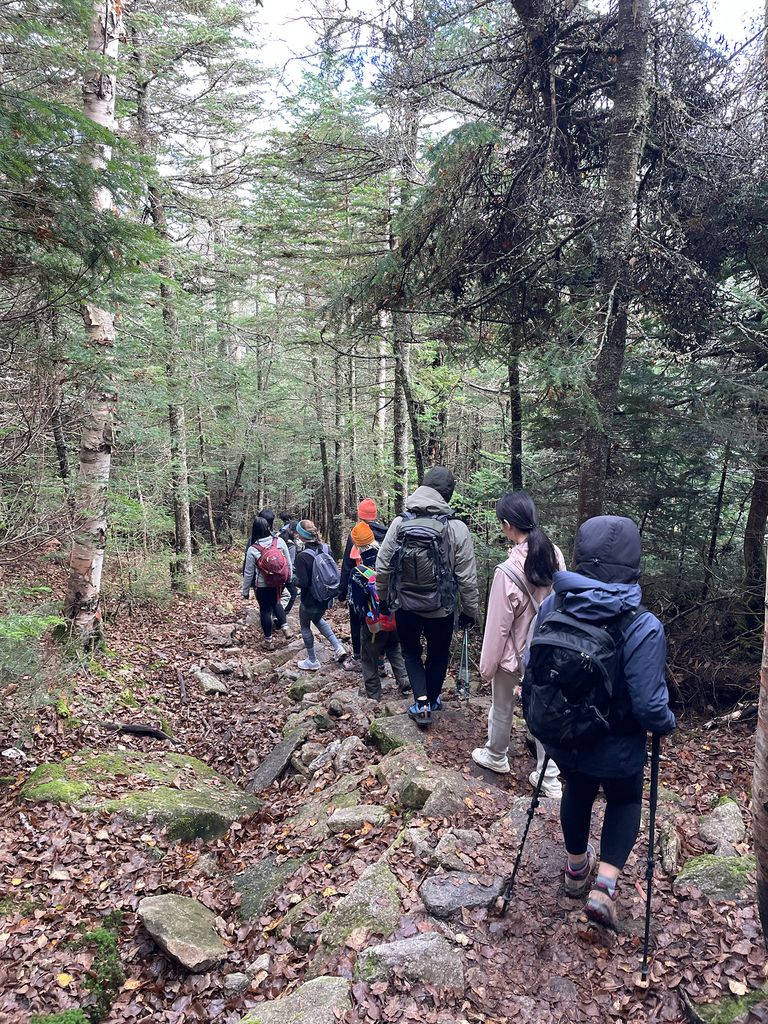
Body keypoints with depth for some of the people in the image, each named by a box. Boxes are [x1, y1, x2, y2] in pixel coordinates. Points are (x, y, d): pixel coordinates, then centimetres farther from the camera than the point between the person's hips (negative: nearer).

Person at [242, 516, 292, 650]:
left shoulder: (252, 549, -16)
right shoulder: (279, 541, -11)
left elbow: (248, 573, -8)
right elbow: (288, 563, -1)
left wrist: (245, 591, 4)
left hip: (263, 586, -3)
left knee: (265, 610, 12)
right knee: (276, 603, 29)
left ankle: (268, 641, 22)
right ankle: (285, 627, 16)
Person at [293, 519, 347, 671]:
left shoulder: (302, 557, -25)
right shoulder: (326, 549, -7)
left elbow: (303, 583, -24)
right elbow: (334, 572, 3)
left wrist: (295, 580, -4)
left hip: (310, 600, -6)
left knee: (305, 626, 18)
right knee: (317, 619, 31)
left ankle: (312, 661, 28)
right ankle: (338, 647, 21)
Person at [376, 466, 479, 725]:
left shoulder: (399, 523, -10)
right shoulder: (457, 529, -16)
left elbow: (382, 567, -5)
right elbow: (467, 578, -13)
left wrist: (383, 597, 11)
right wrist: (470, 611, 2)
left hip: (405, 606, 1)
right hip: (441, 609, -1)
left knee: (411, 651, 23)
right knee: (438, 654, 23)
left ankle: (421, 702, 10)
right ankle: (433, 700, 38)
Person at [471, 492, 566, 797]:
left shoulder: (508, 572, -30)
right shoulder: (555, 555, -13)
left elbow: (498, 626, -20)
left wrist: (487, 665, -6)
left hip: (514, 654, -4)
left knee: (502, 708, 20)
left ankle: (496, 756, 44)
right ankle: (549, 777, 28)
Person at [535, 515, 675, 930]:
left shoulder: (552, 605, -18)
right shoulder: (642, 628, -29)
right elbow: (649, 705, -24)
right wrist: (667, 723, 0)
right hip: (616, 747, -3)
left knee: (577, 791, 31)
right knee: (624, 801, 28)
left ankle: (576, 869, 52)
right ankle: (604, 886, 16)